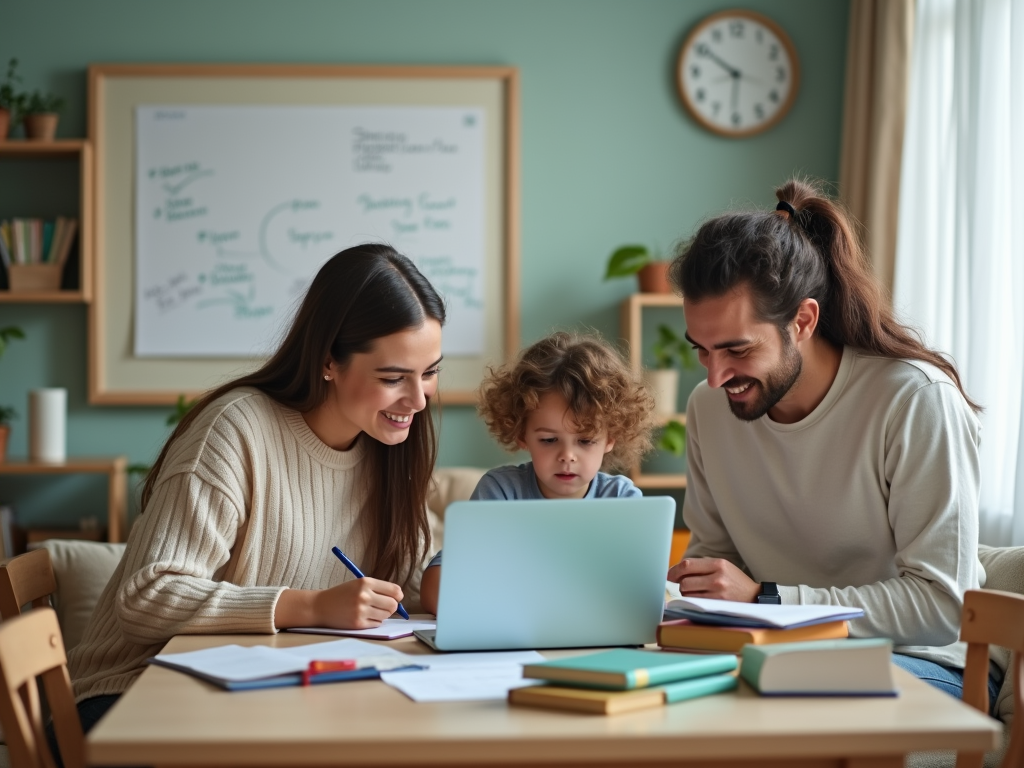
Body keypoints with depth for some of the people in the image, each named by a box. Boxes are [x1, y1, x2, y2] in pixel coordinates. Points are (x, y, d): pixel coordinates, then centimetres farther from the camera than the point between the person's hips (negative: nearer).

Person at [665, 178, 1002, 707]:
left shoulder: (916, 400, -19)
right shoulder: (708, 407, 0)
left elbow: (941, 605, -21)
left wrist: (764, 598, -26)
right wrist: (690, 593, -13)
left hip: (925, 663, -4)